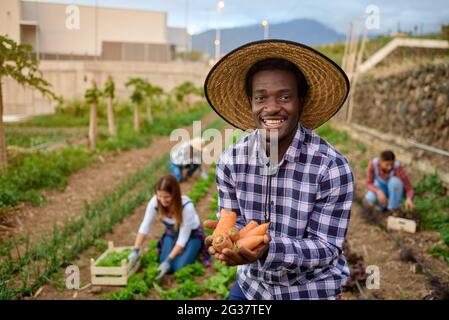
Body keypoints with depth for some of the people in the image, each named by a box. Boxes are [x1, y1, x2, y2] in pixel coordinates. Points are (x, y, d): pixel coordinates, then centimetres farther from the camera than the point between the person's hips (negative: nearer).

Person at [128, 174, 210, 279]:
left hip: (191, 235, -3)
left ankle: (196, 249, 12)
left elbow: (183, 238, -29)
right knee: (167, 269, -12)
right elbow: (145, 227, -16)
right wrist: (135, 251, -23)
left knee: (179, 268, -17)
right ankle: (177, 249, 18)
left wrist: (168, 260, -32)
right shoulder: (155, 202, -28)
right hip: (171, 234, 3)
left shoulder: (187, 206, -37)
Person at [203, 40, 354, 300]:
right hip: (251, 285, 3)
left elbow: (326, 246, -20)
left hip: (310, 291, -2)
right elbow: (234, 223, -4)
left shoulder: (332, 168, -23)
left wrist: (268, 249, -37)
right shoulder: (231, 160, -12)